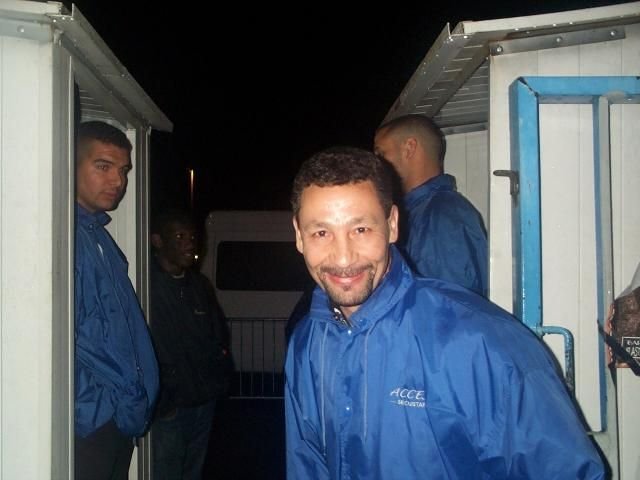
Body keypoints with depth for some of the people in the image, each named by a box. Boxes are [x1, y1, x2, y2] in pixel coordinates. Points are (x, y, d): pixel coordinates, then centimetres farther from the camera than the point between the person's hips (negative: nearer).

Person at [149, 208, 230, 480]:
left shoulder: (200, 285, 12)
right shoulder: (147, 285, -12)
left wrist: (216, 381, 9)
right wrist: (161, 401, -16)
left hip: (203, 402, 7)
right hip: (169, 406, -7)